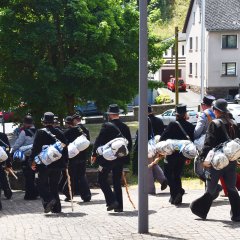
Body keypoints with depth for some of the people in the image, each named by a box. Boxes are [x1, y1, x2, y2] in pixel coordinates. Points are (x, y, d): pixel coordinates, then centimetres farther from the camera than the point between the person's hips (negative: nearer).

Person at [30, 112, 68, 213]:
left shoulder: (40, 133, -8)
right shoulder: (59, 133, 5)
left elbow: (35, 148, -10)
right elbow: (65, 148, 9)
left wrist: (32, 160, -4)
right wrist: (65, 162, 16)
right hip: (58, 164, 4)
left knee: (42, 184, 6)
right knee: (54, 186, 13)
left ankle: (48, 200, -18)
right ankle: (56, 207, 10)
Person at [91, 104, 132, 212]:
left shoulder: (107, 126, -13)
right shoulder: (125, 127, 4)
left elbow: (99, 141, -11)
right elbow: (129, 143, 10)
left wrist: (94, 154, -2)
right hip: (121, 158, 6)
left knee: (102, 180, 5)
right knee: (117, 182, 14)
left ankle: (111, 201, -7)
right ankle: (119, 206, 13)